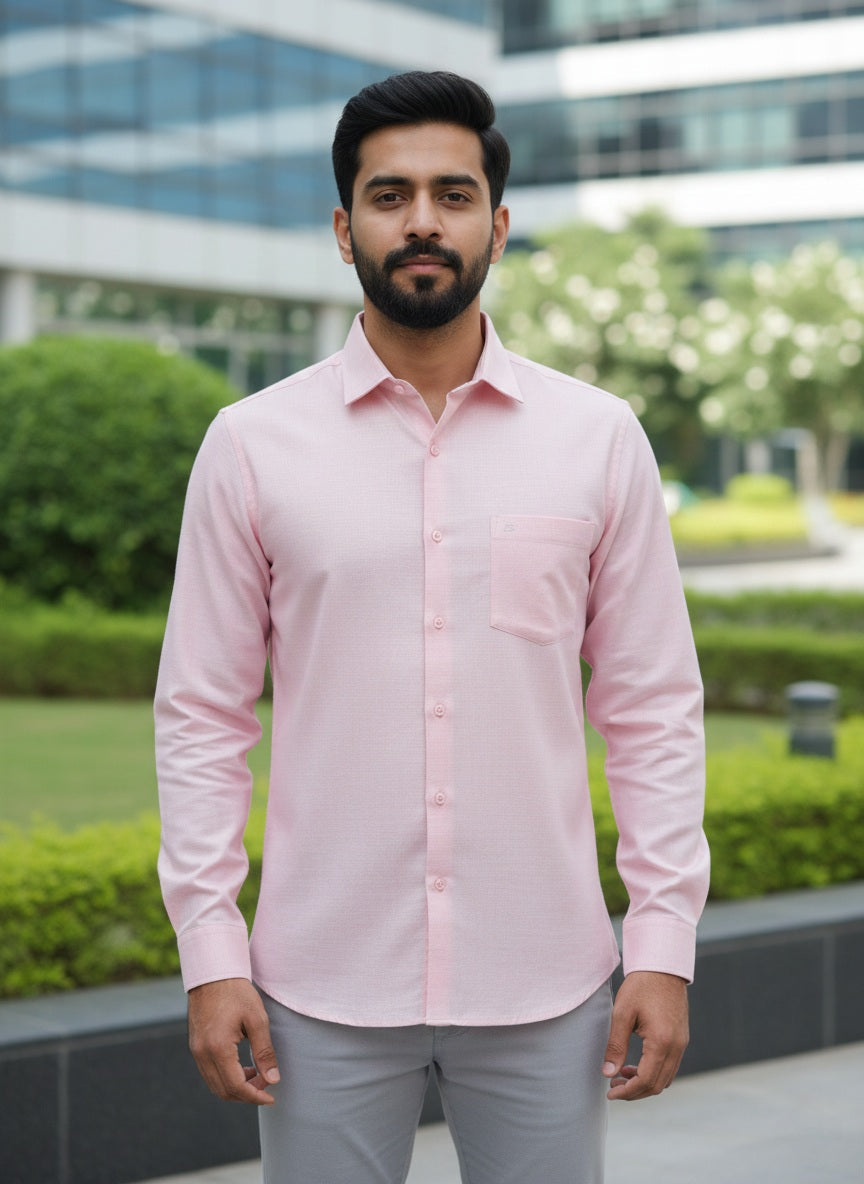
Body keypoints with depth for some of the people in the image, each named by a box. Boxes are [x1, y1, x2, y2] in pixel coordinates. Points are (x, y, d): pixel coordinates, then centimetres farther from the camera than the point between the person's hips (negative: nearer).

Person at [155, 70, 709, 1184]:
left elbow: (654, 708, 3)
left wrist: (665, 945, -3)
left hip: (542, 981, 1)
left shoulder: (599, 437, 1)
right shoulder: (252, 444, 0)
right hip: (325, 984, 0)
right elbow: (201, 715, 1)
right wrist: (209, 952, -4)